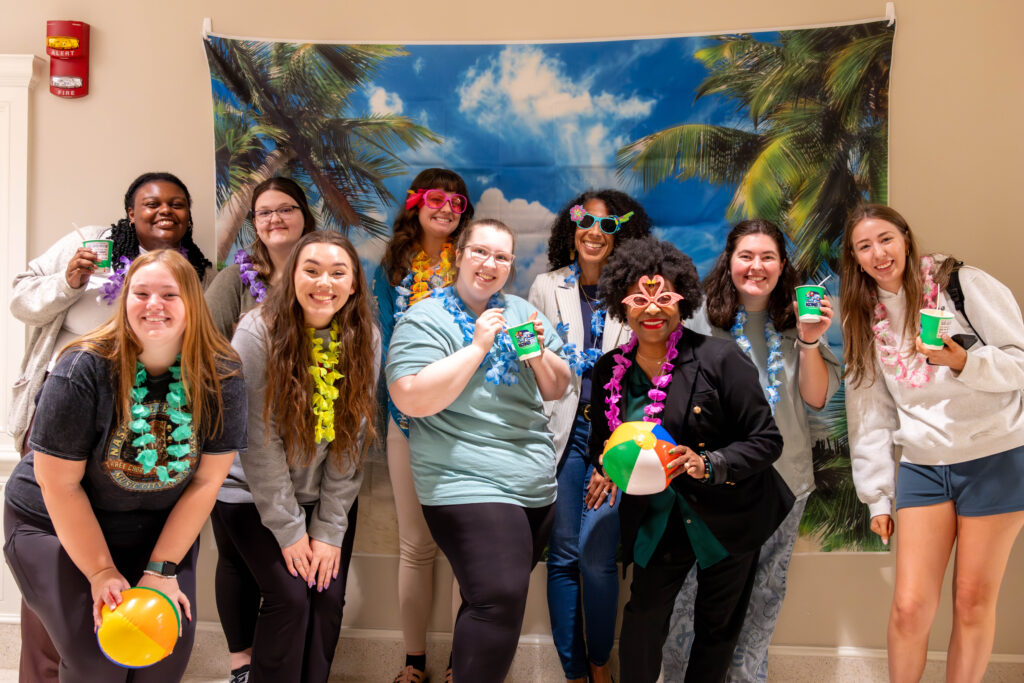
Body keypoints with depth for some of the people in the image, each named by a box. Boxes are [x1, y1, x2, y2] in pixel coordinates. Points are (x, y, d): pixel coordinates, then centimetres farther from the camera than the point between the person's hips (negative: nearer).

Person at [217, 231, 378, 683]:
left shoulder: (365, 340, -7)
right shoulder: (258, 333, -18)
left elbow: (352, 440, -7)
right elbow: (259, 439, -17)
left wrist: (330, 530, -9)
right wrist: (288, 529, -15)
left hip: (327, 497, 3)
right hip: (257, 495, -3)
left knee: (328, 596, -4)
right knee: (290, 595, -11)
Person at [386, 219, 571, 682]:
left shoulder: (522, 312, 11)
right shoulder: (425, 319, -7)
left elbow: (558, 389, 13)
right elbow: (411, 399, -20)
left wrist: (540, 355, -8)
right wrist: (478, 346, -19)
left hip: (539, 485, 7)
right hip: (469, 485, -7)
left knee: (498, 599, 15)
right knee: (499, 599, -18)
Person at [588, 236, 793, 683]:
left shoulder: (719, 358, -16)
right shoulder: (609, 371, -1)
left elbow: (766, 440, -13)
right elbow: (601, 441, 13)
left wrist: (708, 465, -28)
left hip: (728, 519, -2)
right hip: (656, 518, 3)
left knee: (717, 627, 12)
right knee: (642, 618, -4)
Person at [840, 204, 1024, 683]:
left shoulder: (963, 284, -5)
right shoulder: (865, 319, 9)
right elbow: (871, 412, 11)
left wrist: (964, 362, -25)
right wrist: (877, 495, 10)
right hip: (922, 467, 3)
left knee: (974, 600, 3)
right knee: (909, 605, -2)